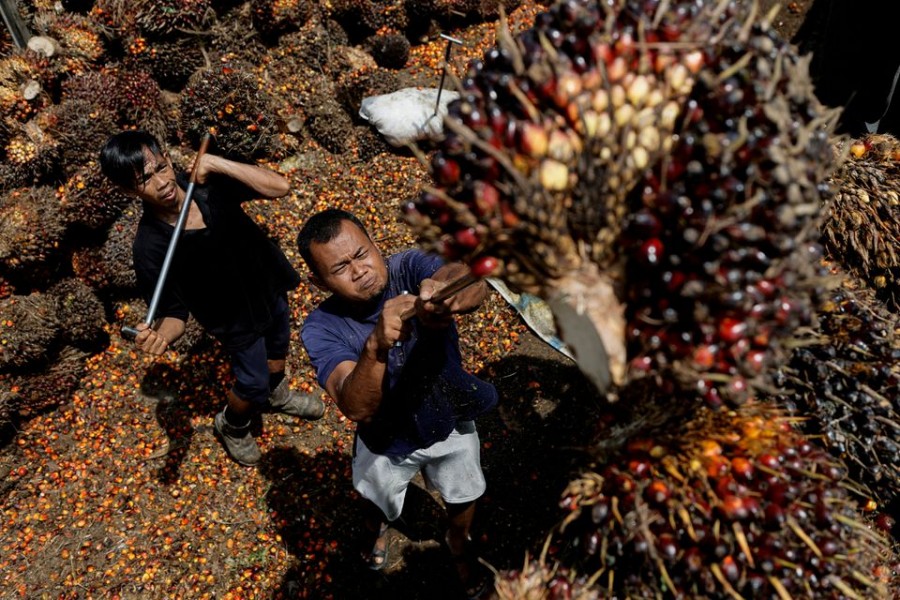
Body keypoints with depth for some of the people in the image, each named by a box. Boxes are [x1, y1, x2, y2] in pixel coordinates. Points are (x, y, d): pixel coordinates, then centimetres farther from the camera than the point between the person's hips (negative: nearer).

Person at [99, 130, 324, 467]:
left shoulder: (207, 183, -23)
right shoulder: (150, 247, -30)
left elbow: (279, 187, -29)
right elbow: (174, 313, -24)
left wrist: (218, 164, -37)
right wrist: (161, 335, -47)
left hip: (269, 283, 4)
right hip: (237, 319, -4)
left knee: (279, 345, 29)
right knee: (253, 384, 12)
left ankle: (278, 394, 63)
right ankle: (231, 426, 48)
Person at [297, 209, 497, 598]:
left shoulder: (409, 268, -27)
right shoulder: (321, 328, -29)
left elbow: (473, 282, -47)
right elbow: (357, 408, -42)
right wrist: (376, 347, -60)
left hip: (451, 421, 1)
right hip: (388, 445, 0)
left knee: (464, 498, 26)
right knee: (380, 507, 29)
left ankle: (459, 544, 63)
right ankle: (378, 529, 69)